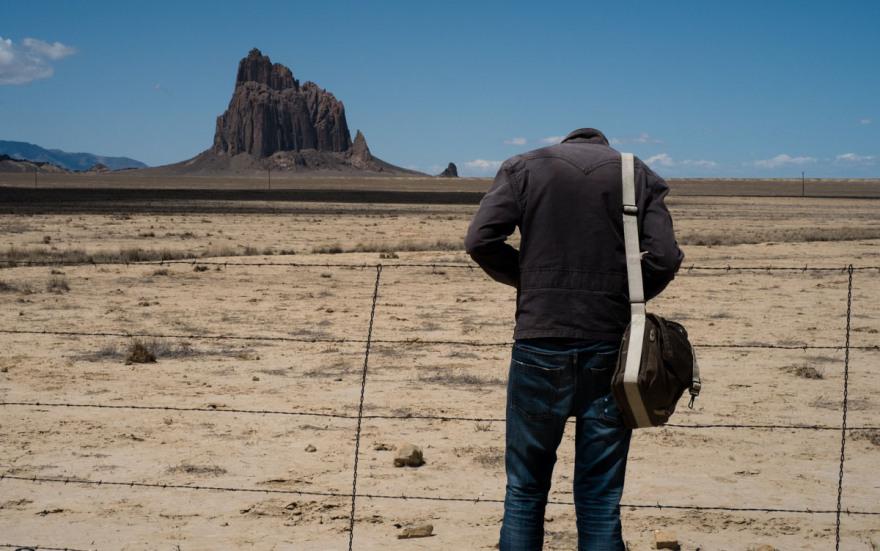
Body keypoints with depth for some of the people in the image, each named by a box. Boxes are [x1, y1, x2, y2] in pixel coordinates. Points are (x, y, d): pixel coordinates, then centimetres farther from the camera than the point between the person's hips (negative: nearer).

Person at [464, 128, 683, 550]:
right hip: (609, 349, 1)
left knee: (525, 492, 10)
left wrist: (527, 280, 11)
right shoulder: (638, 175, 9)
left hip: (540, 344, 0)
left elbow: (480, 241, -4)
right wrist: (626, 298, 13)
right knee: (600, 501, 5)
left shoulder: (523, 168, 8)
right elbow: (664, 258, -4)